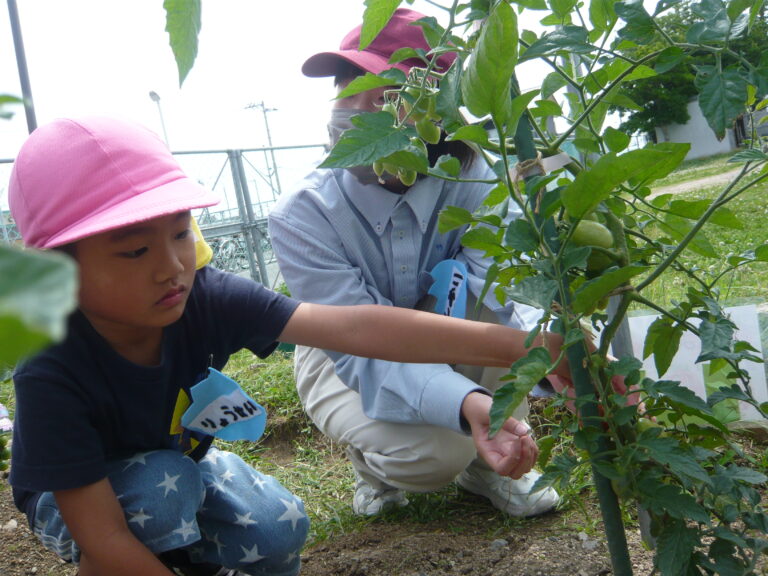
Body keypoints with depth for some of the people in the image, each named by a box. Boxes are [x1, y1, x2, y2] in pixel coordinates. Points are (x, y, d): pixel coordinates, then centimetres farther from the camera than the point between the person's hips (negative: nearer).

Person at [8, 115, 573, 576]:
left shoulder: (208, 300, -30)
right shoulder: (50, 373, -37)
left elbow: (353, 327, -42)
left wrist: (506, 342, -50)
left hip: (182, 460, 4)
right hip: (71, 496, -3)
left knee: (279, 530, -17)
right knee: (161, 486, -34)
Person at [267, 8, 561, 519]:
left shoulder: (470, 182, -21)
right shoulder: (301, 217, -28)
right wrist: (466, 404, -52)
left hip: (452, 355, 3)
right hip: (345, 362, -2)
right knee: (434, 451, -31)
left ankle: (486, 463, -6)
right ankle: (373, 459, 6)